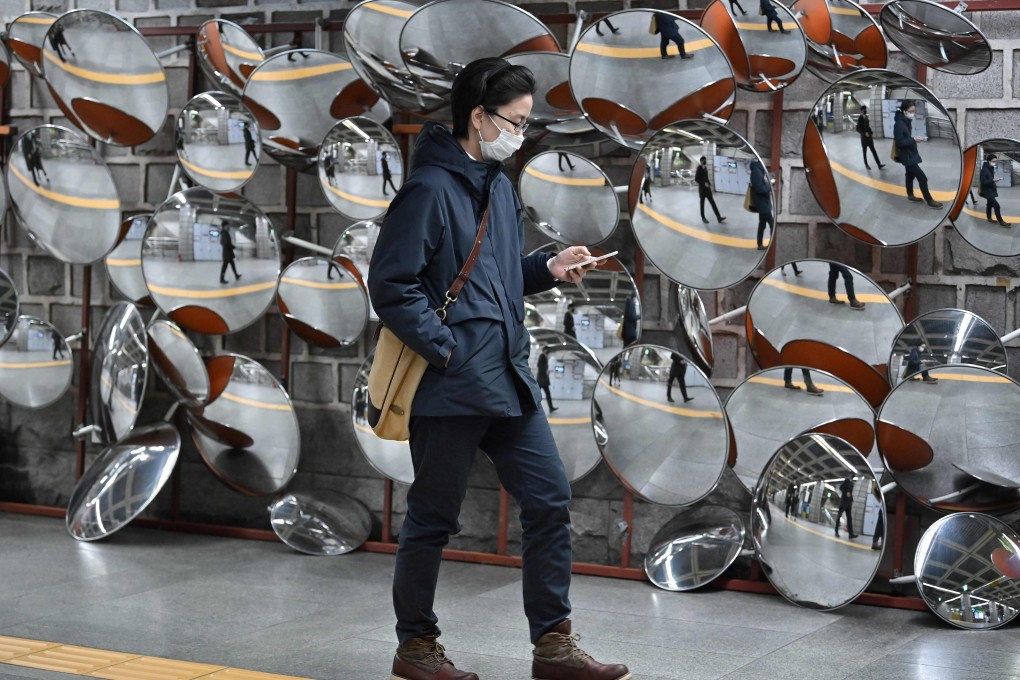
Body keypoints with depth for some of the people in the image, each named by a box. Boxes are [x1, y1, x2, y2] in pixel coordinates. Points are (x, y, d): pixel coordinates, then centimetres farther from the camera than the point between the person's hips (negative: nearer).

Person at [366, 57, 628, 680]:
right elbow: (391, 285, -17)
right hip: (451, 388, -8)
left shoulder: (500, 187, 14)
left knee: (549, 499, 6)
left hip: (509, 381, 8)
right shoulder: (430, 189, -13)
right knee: (433, 518, 5)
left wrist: (547, 269, 7)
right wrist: (445, 348, -17)